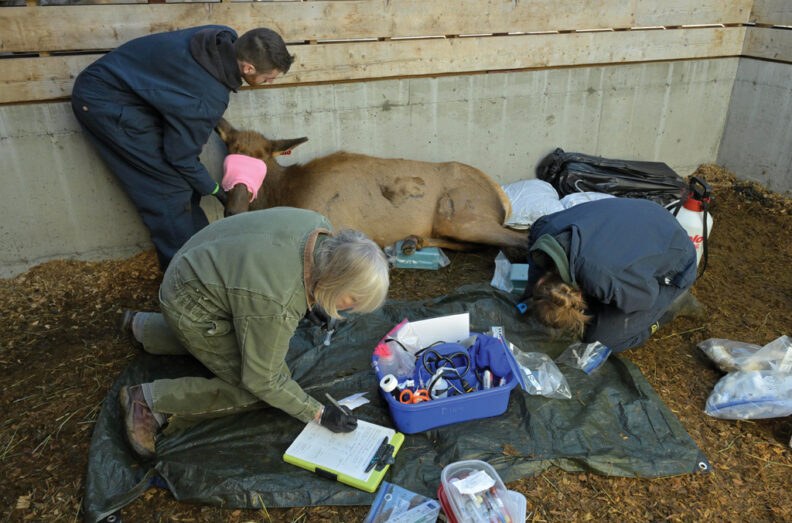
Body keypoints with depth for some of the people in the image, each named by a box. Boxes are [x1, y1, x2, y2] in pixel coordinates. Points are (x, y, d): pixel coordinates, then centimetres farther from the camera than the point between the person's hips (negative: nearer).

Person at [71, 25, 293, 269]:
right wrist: (213, 189, -4)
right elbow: (182, 155, -20)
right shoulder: (210, 98, -33)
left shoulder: (226, 38, -11)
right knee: (170, 184, -10)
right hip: (103, 102, -9)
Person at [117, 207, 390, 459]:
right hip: (191, 309, -8)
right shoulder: (276, 305, -38)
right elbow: (263, 381, -23)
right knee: (257, 391, -10)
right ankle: (150, 400, -2)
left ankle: (141, 325, 36)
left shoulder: (320, 227, -18)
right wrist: (319, 413, -16)